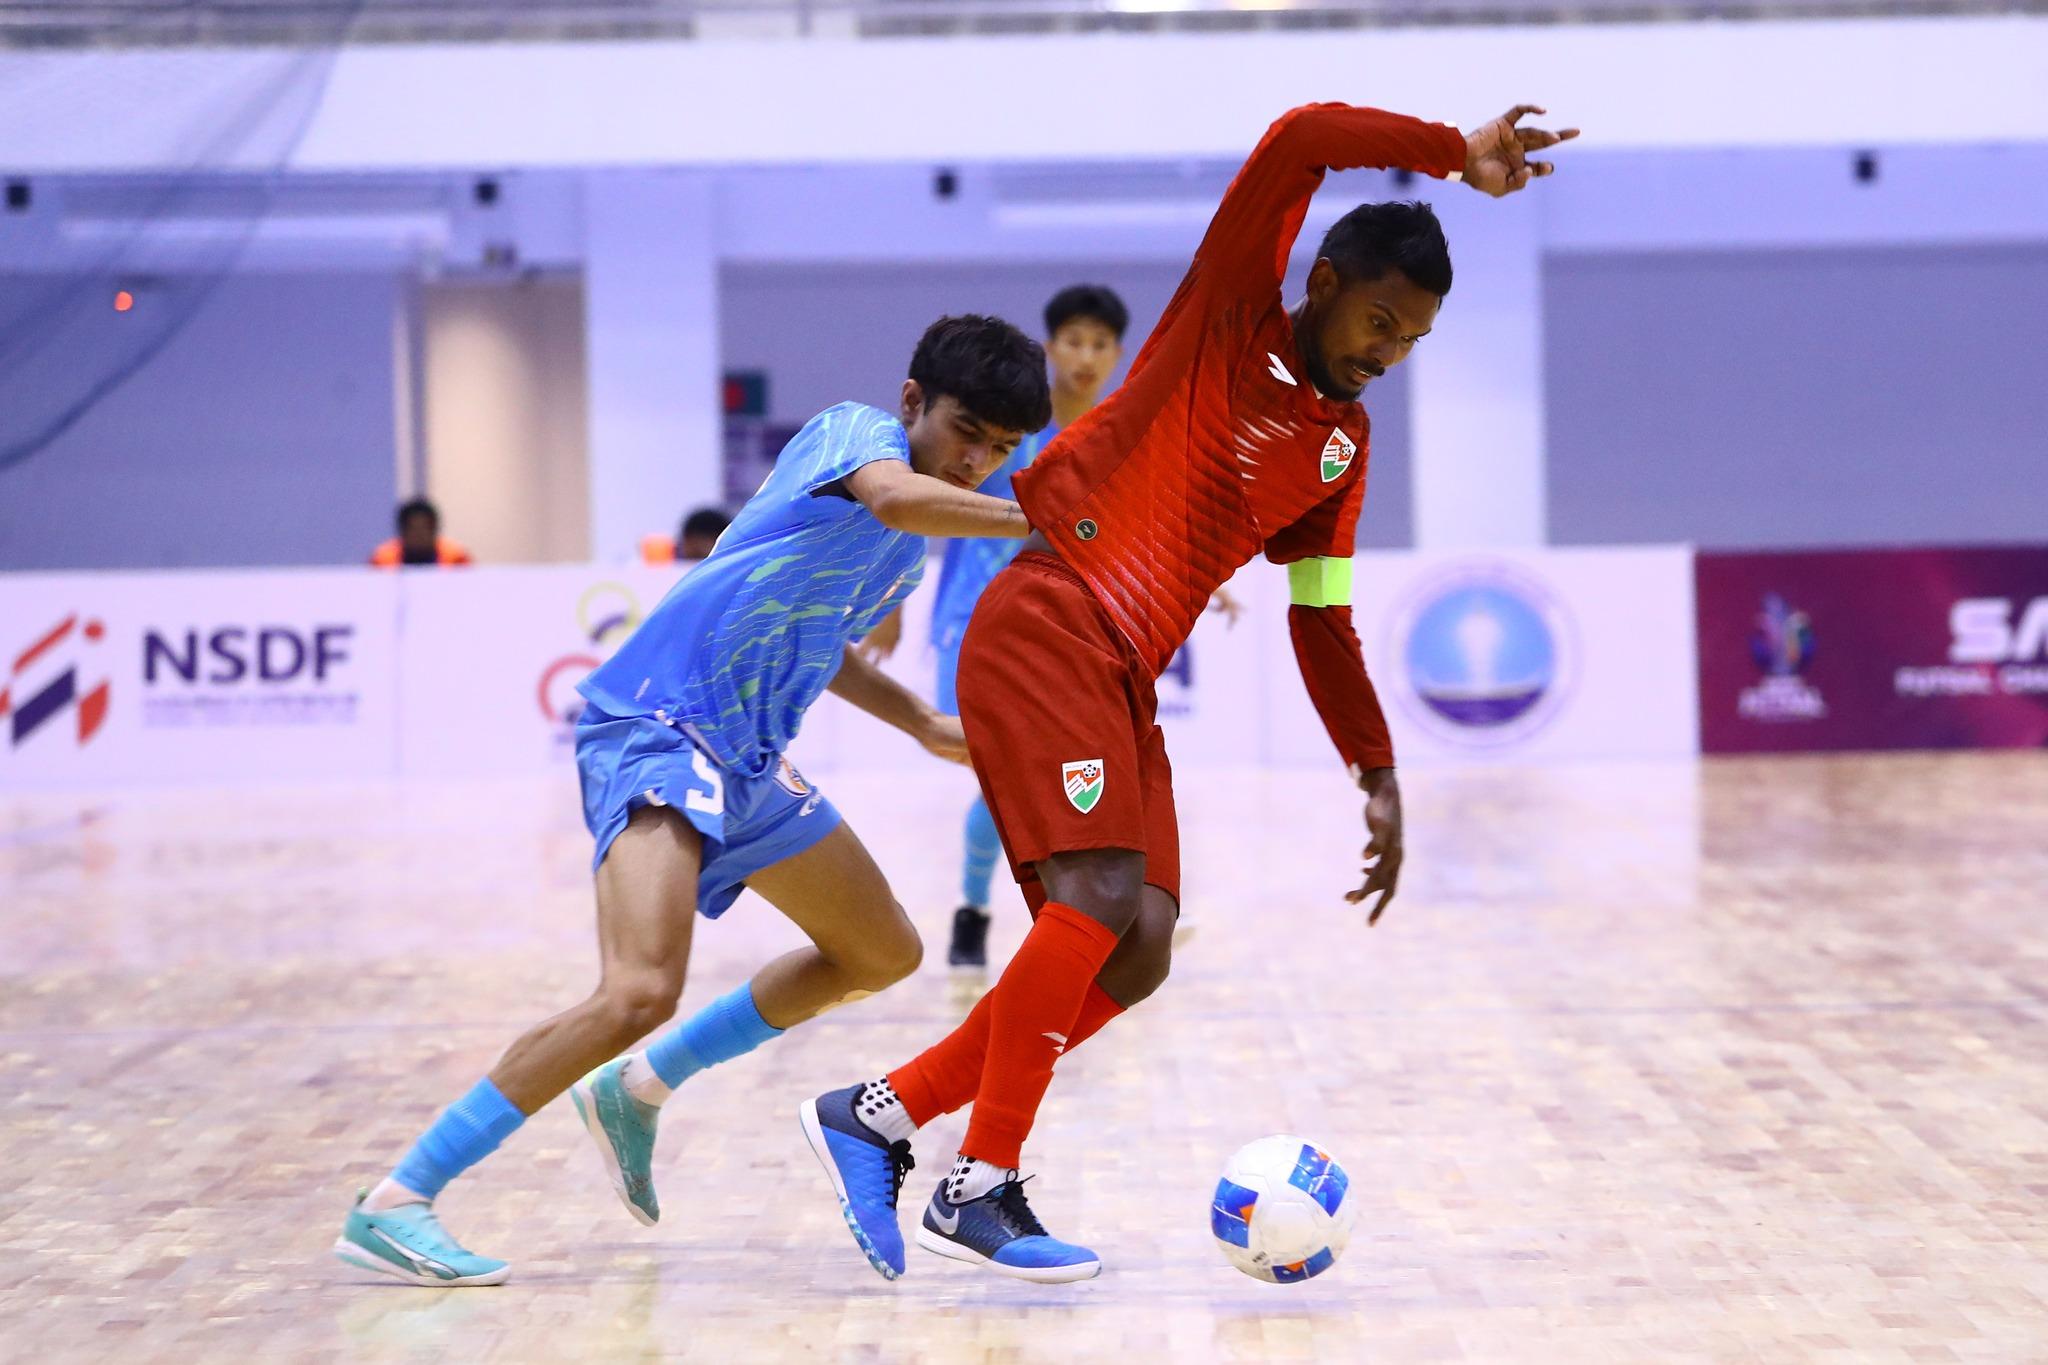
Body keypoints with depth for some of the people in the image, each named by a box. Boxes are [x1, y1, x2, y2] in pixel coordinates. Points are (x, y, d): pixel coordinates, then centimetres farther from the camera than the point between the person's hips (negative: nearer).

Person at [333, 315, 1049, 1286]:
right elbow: (893, 496, -34)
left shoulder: (912, 550, 16)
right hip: (657, 723, -10)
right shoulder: (852, 431, -9)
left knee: (883, 954, 20)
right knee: (642, 992, -27)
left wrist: (923, 724, 27)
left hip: (745, 760, 10)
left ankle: (638, 1091, 29)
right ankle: (391, 1207, -18)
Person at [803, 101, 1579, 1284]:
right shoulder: (1231, 316, 0)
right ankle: (979, 1189, -12)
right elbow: (1299, 143, -16)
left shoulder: (1344, 443, 18)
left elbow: (1322, 618, 22)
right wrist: (1458, 156, -11)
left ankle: (880, 1114, 6)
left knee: (1138, 955, -3)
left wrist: (1380, 778, 16)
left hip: (1125, 677, 8)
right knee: (1100, 899, -21)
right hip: (1047, 631, -8)